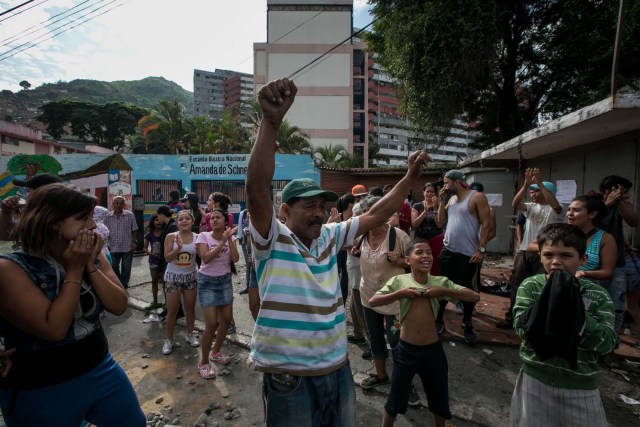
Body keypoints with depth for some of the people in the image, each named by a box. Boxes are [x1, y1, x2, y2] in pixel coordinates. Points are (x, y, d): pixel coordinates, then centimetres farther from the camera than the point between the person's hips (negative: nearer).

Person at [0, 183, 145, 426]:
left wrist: (90, 266, -18)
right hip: (40, 392, -5)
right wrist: (74, 271, -23)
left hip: (100, 369, 5)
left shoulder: (94, 256, -4)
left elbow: (119, 307, -9)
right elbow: (54, 329, -27)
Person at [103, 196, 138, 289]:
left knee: (126, 268, 7)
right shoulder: (107, 217, 2)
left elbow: (134, 230, 0)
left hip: (127, 247, -2)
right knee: (114, 267, 12)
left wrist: (134, 242, -6)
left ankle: (124, 285, 20)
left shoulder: (130, 215, -4)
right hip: (113, 248, 2)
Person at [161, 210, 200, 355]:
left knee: (190, 308, 13)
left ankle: (190, 334, 32)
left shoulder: (197, 237, -6)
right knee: (172, 310, 5)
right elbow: (167, 258, -13)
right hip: (173, 276, -1)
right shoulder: (171, 237, -9)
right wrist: (178, 248, -26)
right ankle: (169, 340, 22)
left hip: (190, 276, 2)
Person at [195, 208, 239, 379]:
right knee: (212, 323, -8)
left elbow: (235, 259, -14)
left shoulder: (231, 238, -2)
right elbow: (206, 258, -24)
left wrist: (229, 239, -20)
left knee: (226, 320, 10)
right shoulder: (203, 236, -11)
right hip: (207, 281, -4)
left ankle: (215, 352, 35)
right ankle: (203, 362, 11)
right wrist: (222, 241, -25)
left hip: (225, 280, 4)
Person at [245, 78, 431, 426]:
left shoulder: (330, 237, 2)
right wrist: (271, 121, -38)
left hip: (337, 368, 6)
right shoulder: (273, 240, -13)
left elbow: (375, 215, 7)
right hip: (288, 376, -5)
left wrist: (410, 177, 2)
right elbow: (257, 189, -29)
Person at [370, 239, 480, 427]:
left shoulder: (441, 282, -6)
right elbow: (373, 301, -14)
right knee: (396, 399, 14)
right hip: (406, 349, -2)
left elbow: (475, 297, -9)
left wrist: (444, 292, -20)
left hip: (433, 349, 2)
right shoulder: (399, 281, -10)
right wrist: (400, 293, -22)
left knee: (440, 399, 23)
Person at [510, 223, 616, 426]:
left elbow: (606, 343, -14)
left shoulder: (598, 295, -7)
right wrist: (550, 296, -26)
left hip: (580, 385, 0)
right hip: (535, 378, 0)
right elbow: (523, 328, -18)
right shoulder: (530, 286, -8)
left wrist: (575, 310, -24)